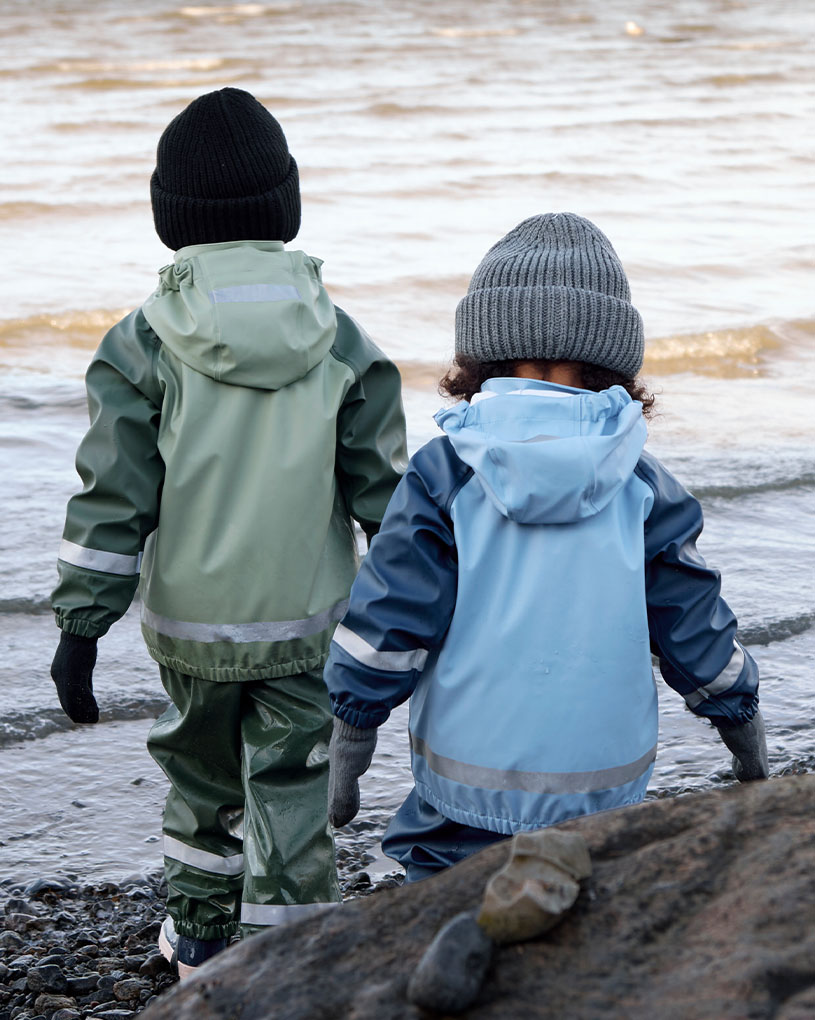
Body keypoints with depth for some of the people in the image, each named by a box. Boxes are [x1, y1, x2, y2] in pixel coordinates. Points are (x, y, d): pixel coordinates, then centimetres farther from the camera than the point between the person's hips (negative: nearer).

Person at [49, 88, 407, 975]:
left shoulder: (145, 345, -10)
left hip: (190, 624, 1)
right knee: (291, 801, 8)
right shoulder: (340, 343, -5)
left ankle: (198, 937, 37)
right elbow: (384, 490, -2)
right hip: (307, 625, 0)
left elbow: (113, 500, -13)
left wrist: (80, 625, -8)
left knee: (204, 775, 22)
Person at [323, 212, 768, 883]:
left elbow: (388, 617, -8)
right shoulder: (641, 486, -3)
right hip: (602, 785, 2)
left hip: (467, 774, -1)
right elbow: (695, 626, 5)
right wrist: (744, 725, 20)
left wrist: (351, 736, 2)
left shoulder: (444, 474, -9)